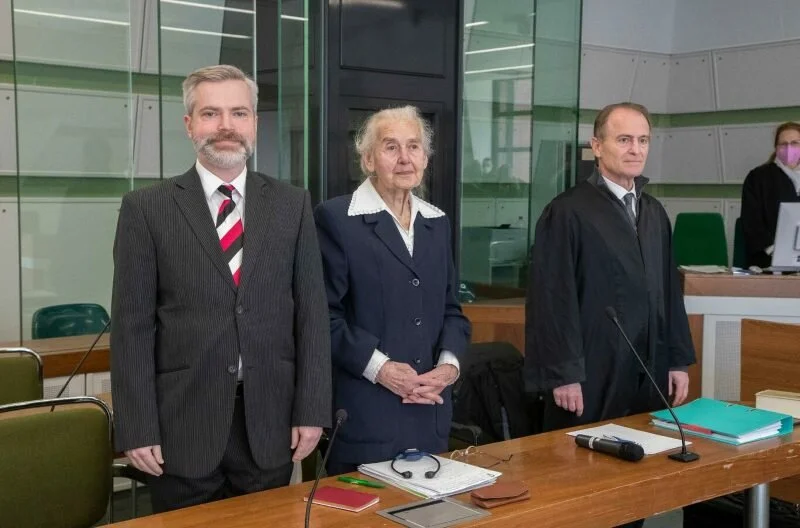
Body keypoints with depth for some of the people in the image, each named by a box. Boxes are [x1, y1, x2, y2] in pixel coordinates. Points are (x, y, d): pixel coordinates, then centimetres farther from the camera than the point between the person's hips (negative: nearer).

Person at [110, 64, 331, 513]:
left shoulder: (293, 204, 4)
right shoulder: (146, 209, -1)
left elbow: (311, 310, 3)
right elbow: (132, 325, -3)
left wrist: (311, 409, -2)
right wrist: (137, 427, -7)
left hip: (270, 421, 2)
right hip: (182, 424, -1)